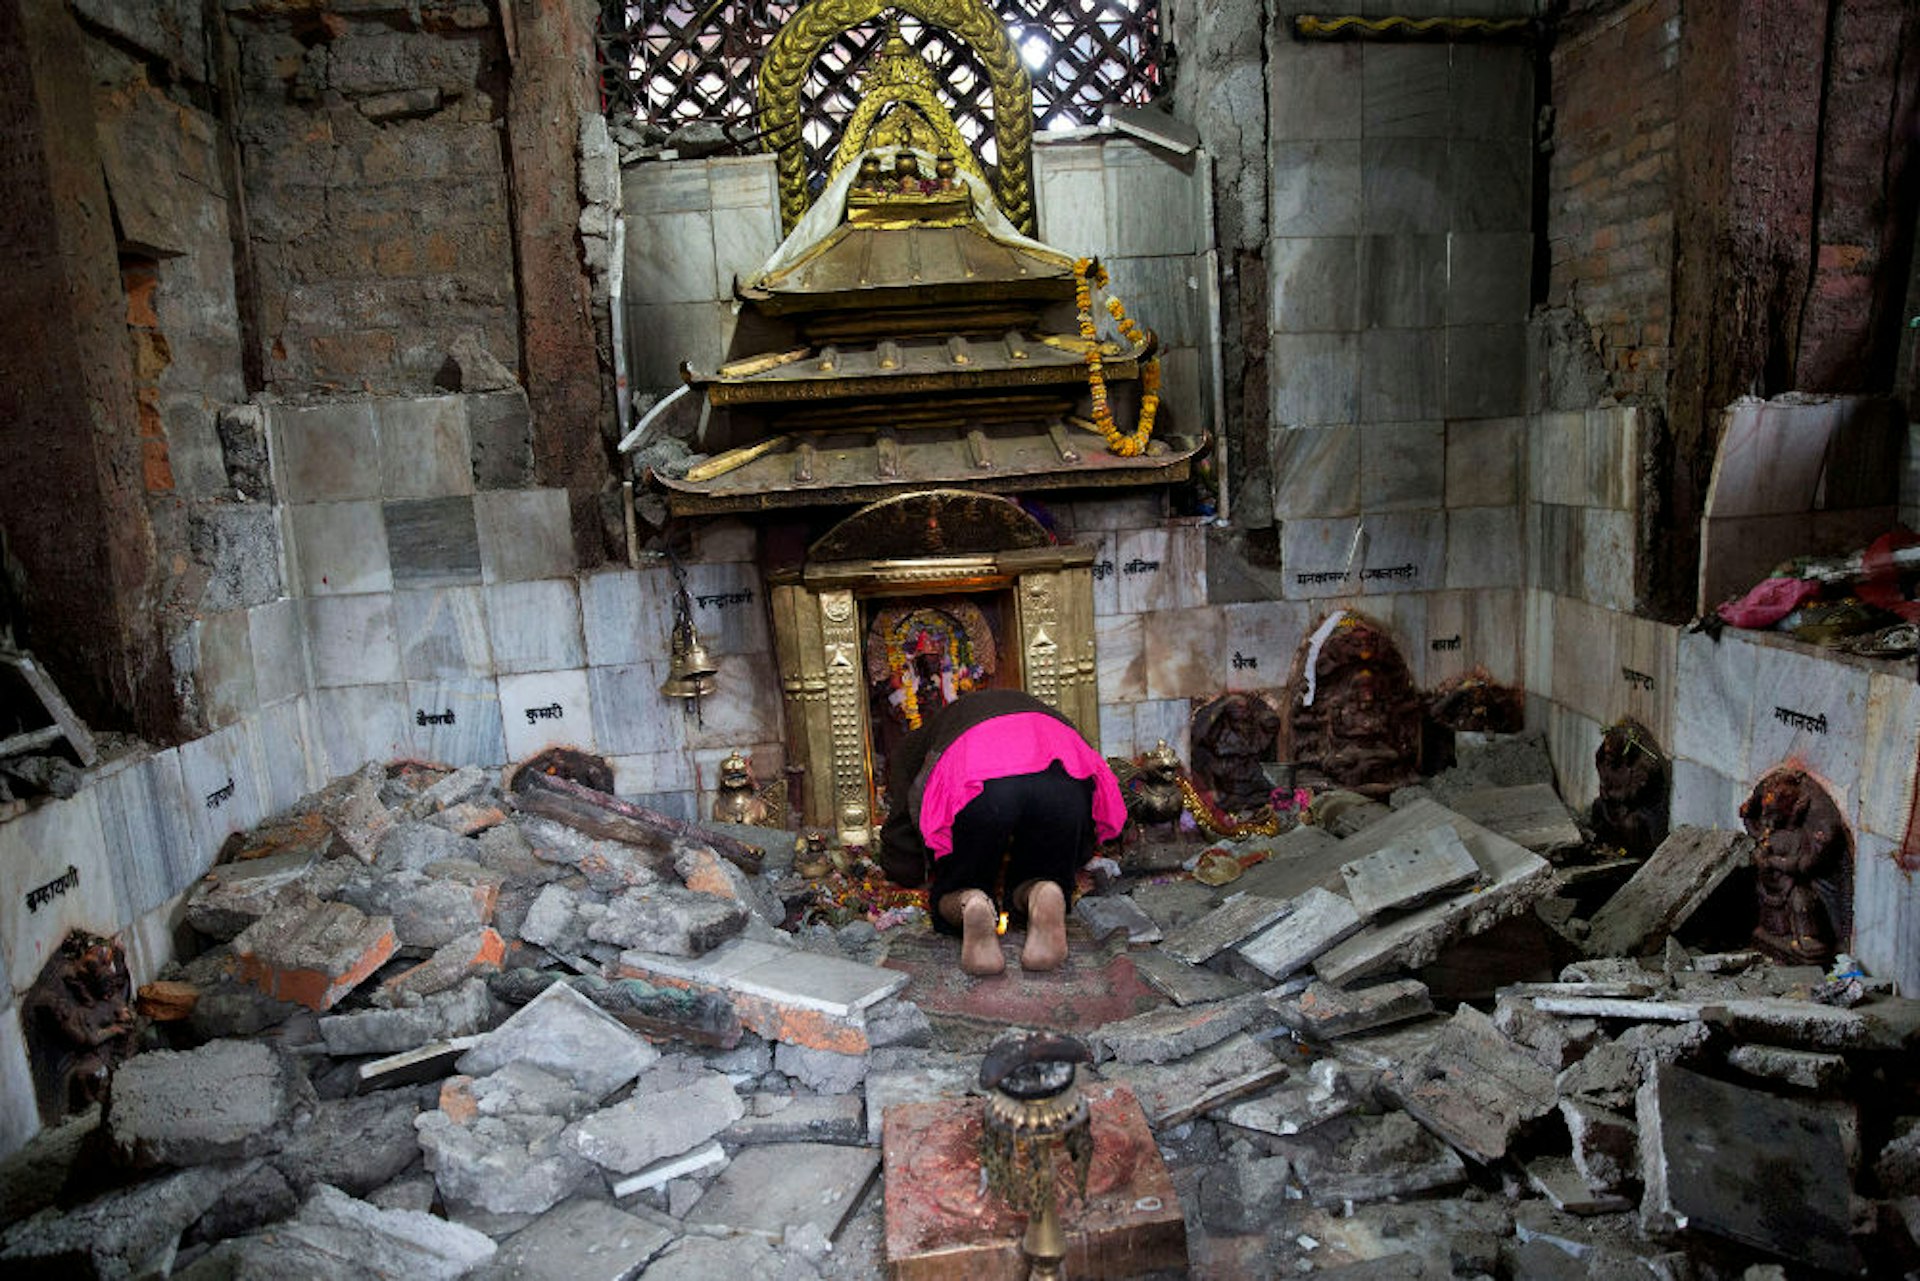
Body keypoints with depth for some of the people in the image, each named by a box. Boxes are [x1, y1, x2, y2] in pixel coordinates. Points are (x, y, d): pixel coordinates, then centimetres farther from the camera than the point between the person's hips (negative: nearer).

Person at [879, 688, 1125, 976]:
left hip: (980, 786, -2)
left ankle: (968, 905, -13)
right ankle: (1046, 898, -9)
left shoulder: (912, 746, 38)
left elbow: (904, 867, 30)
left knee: (952, 891, 23)